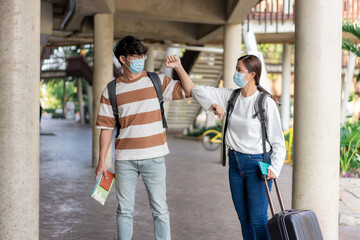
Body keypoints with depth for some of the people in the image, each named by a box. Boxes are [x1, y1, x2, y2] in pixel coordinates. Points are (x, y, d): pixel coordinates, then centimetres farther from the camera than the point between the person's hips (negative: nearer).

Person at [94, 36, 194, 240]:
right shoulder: (111, 91, 4)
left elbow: (189, 91, 2)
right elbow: (106, 127, 5)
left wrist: (179, 67, -10)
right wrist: (102, 160, 1)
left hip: (154, 157, 0)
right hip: (125, 159, 1)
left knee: (160, 209, 5)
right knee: (124, 210, 8)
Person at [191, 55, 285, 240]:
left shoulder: (266, 103, -13)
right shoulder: (230, 96, 3)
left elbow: (278, 141, -11)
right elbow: (198, 90, 7)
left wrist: (275, 167, -24)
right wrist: (213, 105, -11)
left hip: (257, 164, -6)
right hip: (235, 162, 6)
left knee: (258, 219, -7)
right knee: (244, 218, 12)